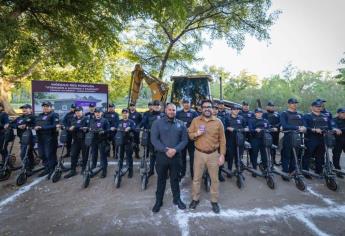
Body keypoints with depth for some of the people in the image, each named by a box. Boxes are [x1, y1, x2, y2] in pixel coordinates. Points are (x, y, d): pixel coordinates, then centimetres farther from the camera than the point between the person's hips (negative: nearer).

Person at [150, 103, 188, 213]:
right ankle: (158, 201, 30)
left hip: (176, 156, 1)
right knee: (161, 179, 13)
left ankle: (177, 199, 35)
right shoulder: (157, 123, -3)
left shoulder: (181, 124, 3)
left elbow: (184, 140, -1)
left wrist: (175, 150, -17)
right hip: (161, 155, -1)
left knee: (175, 178, 15)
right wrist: (165, 150, -19)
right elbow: (154, 139, -11)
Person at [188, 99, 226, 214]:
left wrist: (222, 155, -3)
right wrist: (196, 134, -19)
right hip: (199, 153, 0)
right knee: (197, 178, 12)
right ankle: (195, 199, 31)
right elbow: (189, 135, 2)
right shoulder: (195, 120, 0)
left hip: (213, 154, 0)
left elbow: (222, 140, 1)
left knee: (214, 179, 12)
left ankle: (214, 201, 31)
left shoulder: (218, 122, -2)